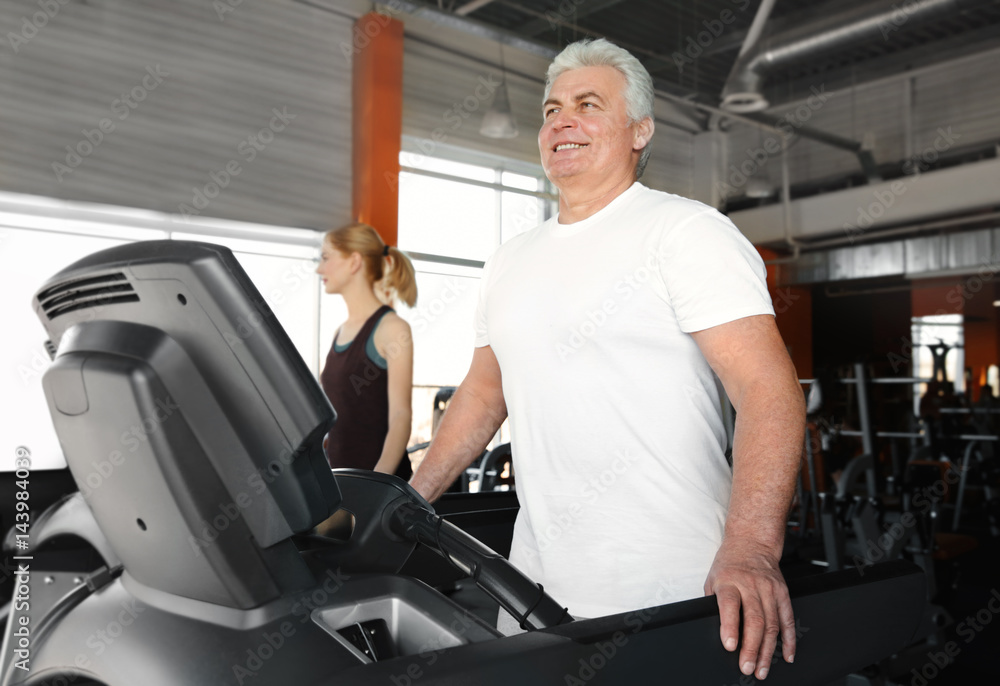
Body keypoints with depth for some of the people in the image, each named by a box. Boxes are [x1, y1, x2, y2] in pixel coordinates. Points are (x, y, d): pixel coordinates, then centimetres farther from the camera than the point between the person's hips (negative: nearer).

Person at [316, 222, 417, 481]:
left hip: (377, 473, -6)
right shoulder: (340, 333, 13)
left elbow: (400, 417, -14)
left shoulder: (391, 329, -8)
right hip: (338, 475, 6)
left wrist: (378, 481, -25)